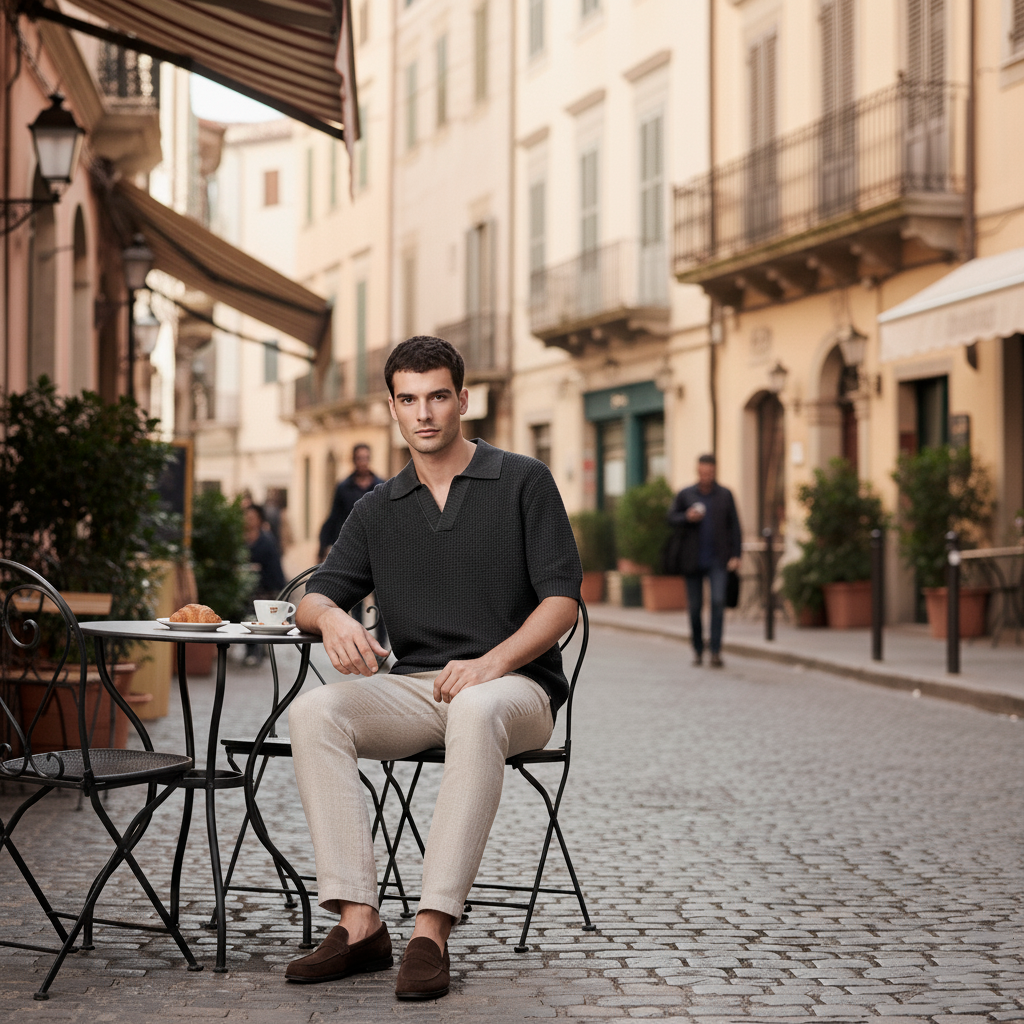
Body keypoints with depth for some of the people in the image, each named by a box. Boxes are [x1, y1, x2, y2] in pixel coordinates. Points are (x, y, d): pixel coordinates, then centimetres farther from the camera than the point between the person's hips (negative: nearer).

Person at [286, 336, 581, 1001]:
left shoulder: (523, 482, 4)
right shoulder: (379, 510, 17)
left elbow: (562, 600, -3)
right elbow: (314, 600, 13)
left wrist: (491, 662, -19)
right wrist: (333, 619, -14)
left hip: (515, 684, -4)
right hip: (413, 687, 4)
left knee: (475, 711, -41)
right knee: (314, 711, -26)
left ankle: (433, 931, -42)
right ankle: (360, 922, -30)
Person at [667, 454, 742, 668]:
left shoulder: (725, 495, 5)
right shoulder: (685, 495, 5)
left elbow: (734, 526, 6)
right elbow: (671, 518, 8)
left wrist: (736, 555, -2)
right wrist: (687, 517, -14)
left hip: (718, 560, -1)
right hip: (693, 560, 1)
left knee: (718, 601, -15)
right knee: (695, 606, 5)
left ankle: (715, 650, -13)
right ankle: (697, 648, 22)